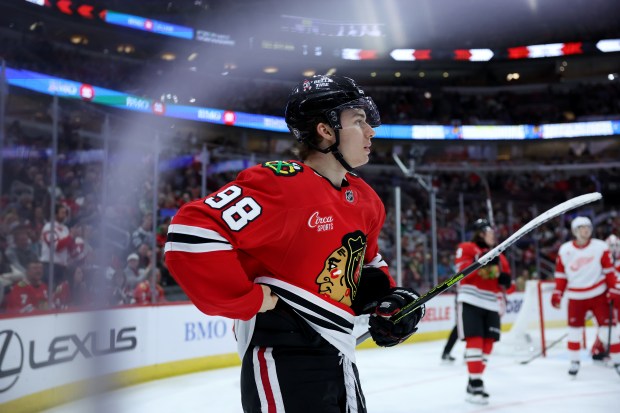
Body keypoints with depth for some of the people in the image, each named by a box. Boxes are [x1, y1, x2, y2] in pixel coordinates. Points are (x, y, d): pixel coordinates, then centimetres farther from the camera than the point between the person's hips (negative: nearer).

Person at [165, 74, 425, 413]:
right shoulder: (280, 182, -19)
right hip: (283, 359, -9)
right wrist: (249, 301, -21)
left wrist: (389, 296, 8)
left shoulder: (365, 200, 9)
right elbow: (190, 234, -27)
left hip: (339, 356, 9)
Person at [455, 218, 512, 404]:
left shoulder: (499, 257, 19)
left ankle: (475, 382, 18)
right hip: (470, 302, -6)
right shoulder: (466, 248, 1)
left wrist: (506, 281, -3)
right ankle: (475, 384, -11)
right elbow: (462, 270, -16)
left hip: (490, 305, 7)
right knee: (475, 341, -13)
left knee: (487, 343, 6)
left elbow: (506, 286, 20)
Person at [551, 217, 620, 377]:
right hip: (576, 297, 1)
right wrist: (557, 294, 0)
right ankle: (574, 362, 20)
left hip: (598, 294, -1)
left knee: (607, 327, -3)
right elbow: (561, 274, 3)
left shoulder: (600, 247, -6)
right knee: (574, 329, 5)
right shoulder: (565, 250, -2)